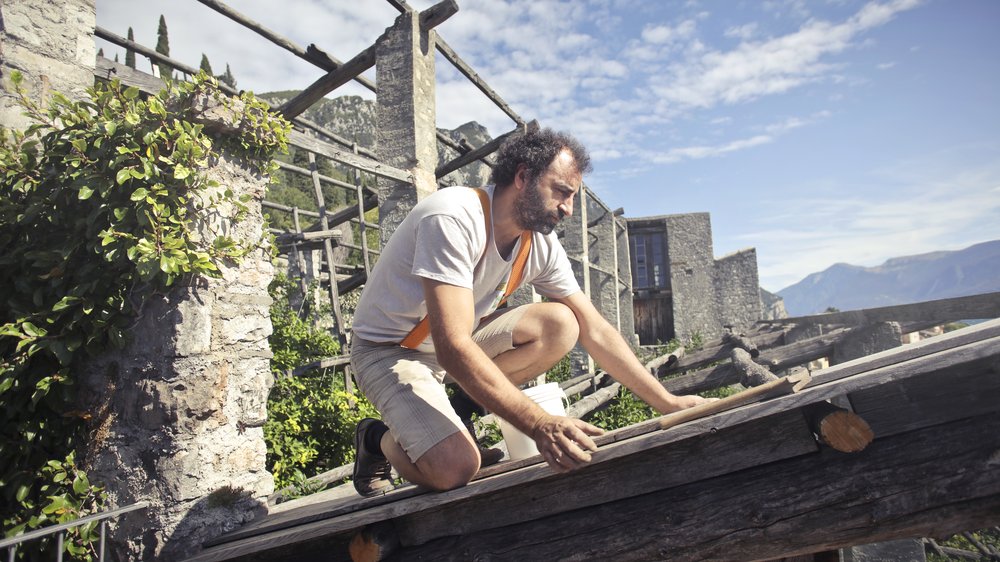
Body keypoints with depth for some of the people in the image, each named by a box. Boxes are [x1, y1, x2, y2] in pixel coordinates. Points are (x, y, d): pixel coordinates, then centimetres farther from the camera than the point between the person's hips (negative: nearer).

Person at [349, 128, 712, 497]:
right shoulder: (453, 219, -30)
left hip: (456, 342, 7)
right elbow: (452, 348, -38)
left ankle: (449, 414, -1)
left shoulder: (541, 244, -7)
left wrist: (669, 403, -9)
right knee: (455, 468, -28)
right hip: (388, 350, -7)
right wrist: (540, 425, -43)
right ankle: (381, 439, 5)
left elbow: (595, 331, -4)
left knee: (561, 325, -15)